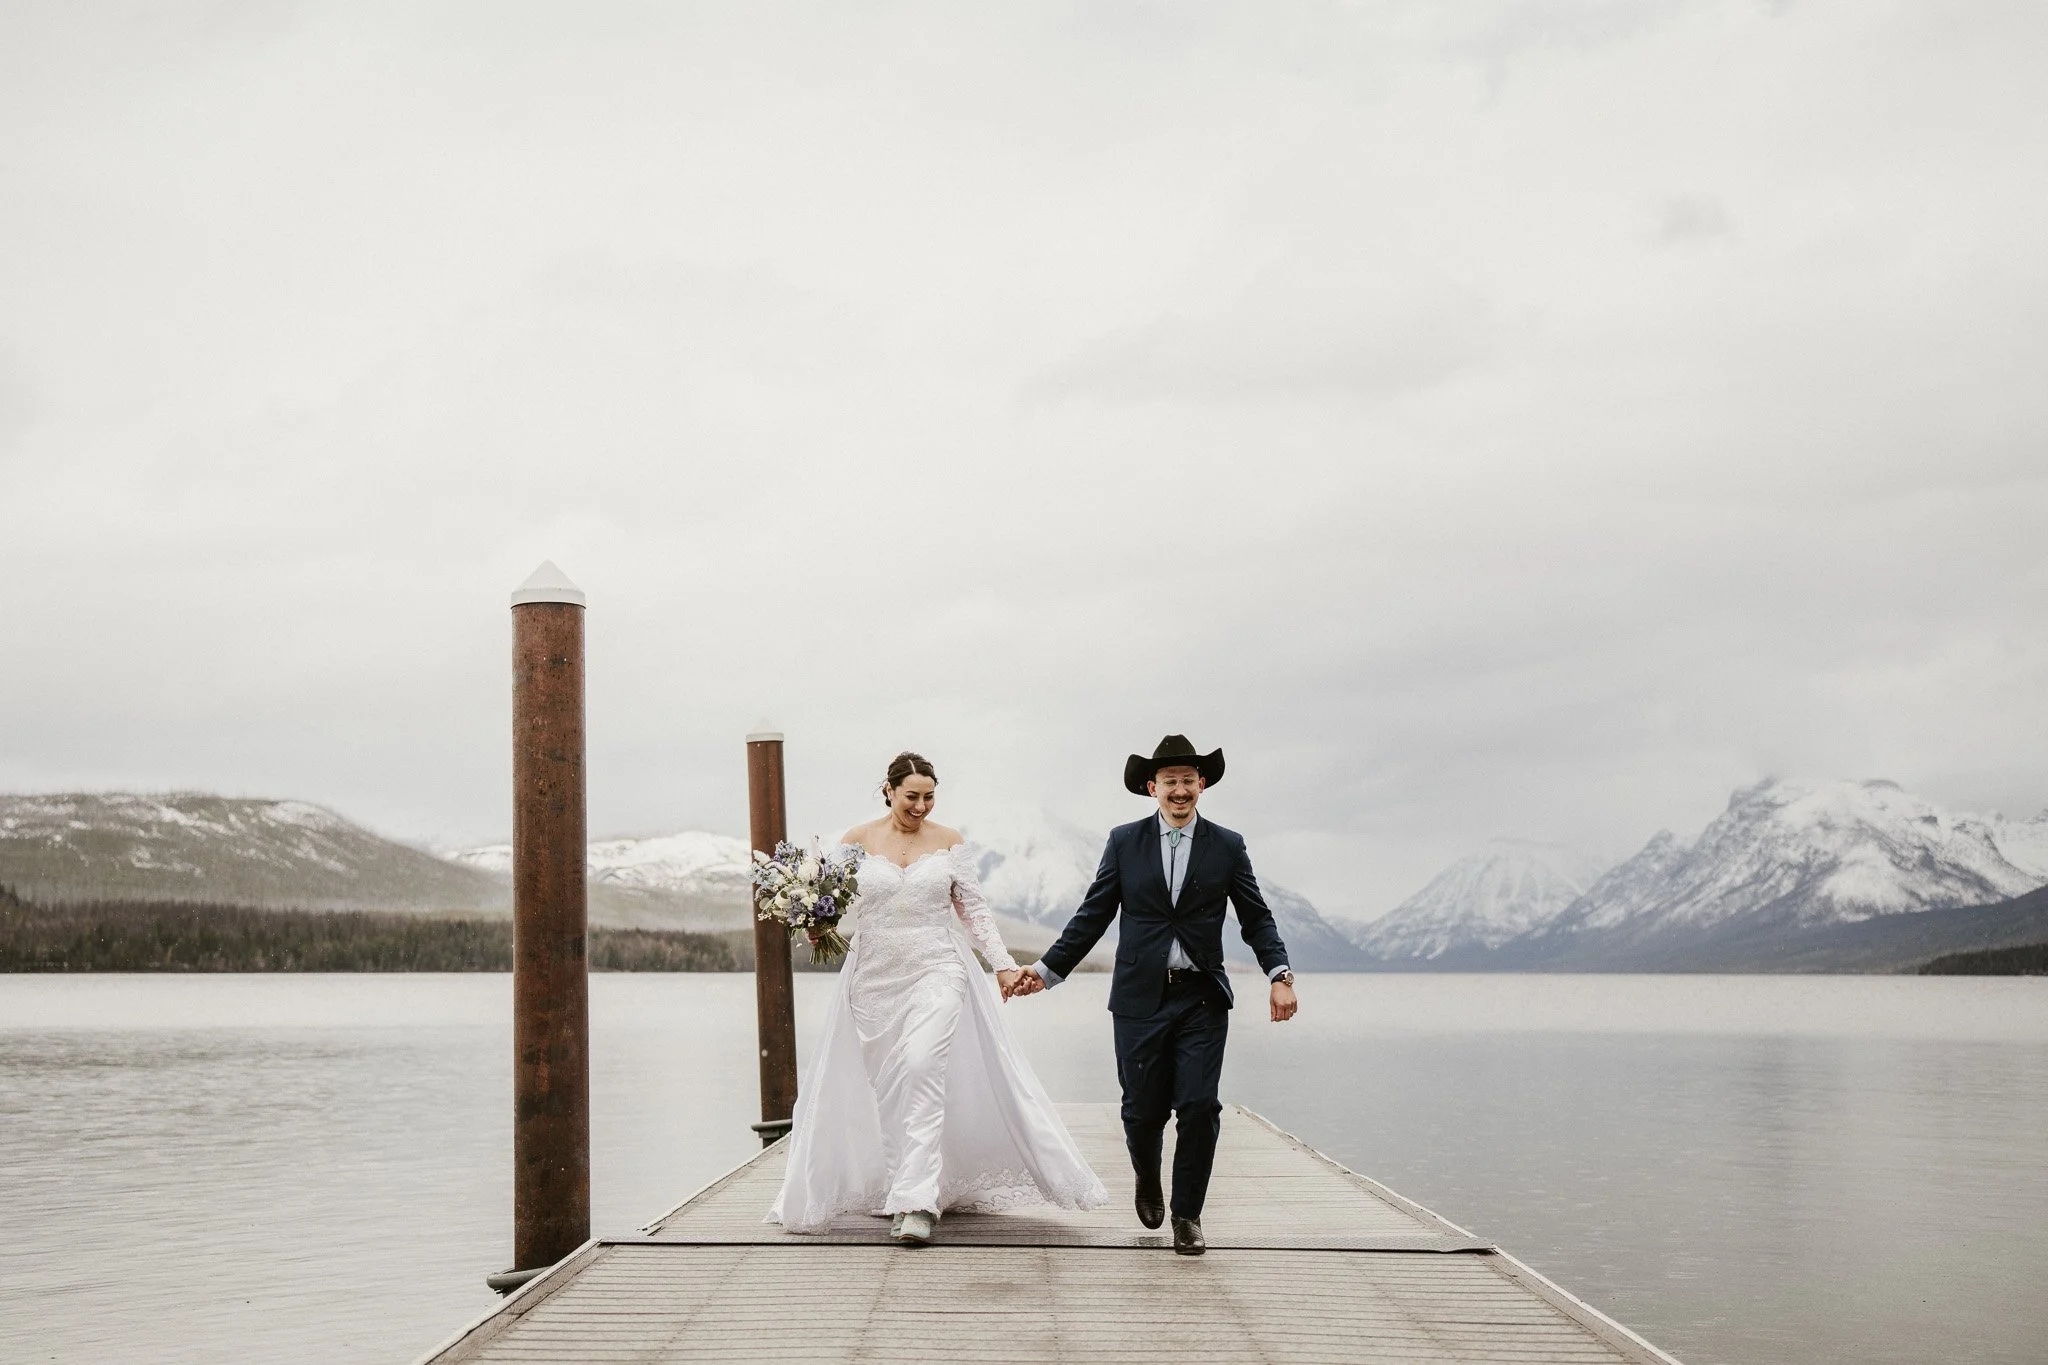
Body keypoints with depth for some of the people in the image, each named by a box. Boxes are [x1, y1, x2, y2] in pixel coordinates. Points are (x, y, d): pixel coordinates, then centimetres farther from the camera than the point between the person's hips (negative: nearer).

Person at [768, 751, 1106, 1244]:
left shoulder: (948, 842, 5)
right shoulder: (859, 841, 4)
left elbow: (974, 909, 9)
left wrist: (1004, 964, 2)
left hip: (937, 971, -2)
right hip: (876, 977, 2)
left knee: (922, 1069, -20)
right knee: (888, 1088, 4)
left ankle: (917, 1203, -24)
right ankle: (899, 1193, 19)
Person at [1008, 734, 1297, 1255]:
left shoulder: (1227, 846, 6)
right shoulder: (1125, 841, 5)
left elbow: (1256, 918, 6)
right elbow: (1092, 916, 7)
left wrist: (1279, 974, -9)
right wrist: (1046, 970, 1)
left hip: (1202, 998, 0)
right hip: (1140, 998, 0)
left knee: (1199, 1105, -9)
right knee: (1143, 1109, 4)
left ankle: (1187, 1214, 7)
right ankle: (1148, 1182, 36)